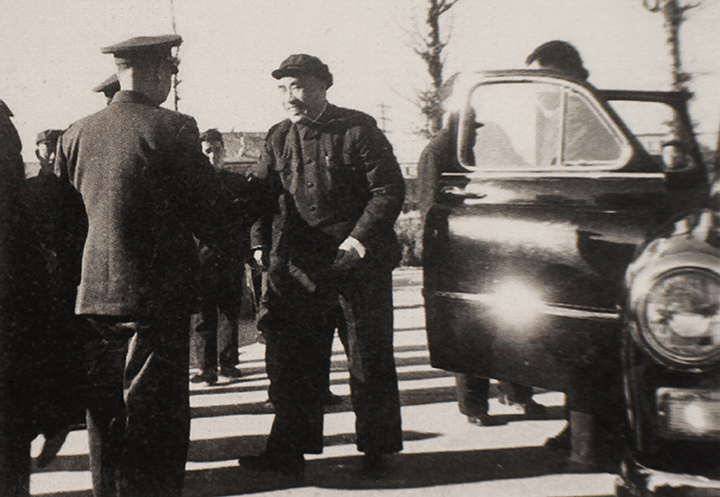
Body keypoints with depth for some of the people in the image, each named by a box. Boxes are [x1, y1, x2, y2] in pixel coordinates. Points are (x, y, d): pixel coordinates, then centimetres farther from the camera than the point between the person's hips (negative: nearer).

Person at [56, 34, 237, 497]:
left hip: (92, 298, 6)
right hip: (157, 299, -6)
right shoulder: (173, 130, -11)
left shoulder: (76, 135, 6)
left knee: (105, 419, 15)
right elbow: (214, 217, -9)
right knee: (156, 424, 1)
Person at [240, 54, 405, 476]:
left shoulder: (358, 129, -6)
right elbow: (261, 193, 12)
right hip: (301, 265, 4)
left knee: (370, 358, 5)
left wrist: (358, 240, -18)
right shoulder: (279, 138, 8)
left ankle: (377, 449, 20)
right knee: (295, 358, 5)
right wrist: (260, 243, -3)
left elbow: (390, 191, -9)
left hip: (361, 263, -4)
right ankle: (288, 450, 13)